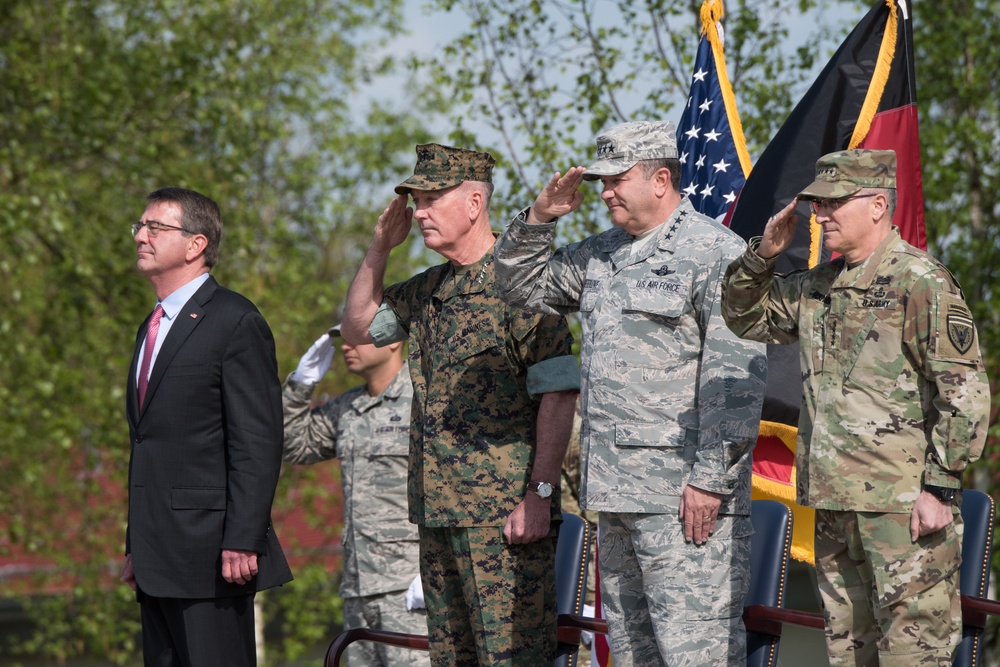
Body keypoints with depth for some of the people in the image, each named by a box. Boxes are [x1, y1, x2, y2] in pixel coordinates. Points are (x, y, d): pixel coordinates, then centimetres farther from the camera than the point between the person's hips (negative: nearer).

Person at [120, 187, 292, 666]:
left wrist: (241, 542, -20)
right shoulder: (153, 328, 20)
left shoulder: (235, 323, -7)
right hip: (159, 562, 9)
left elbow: (257, 446, -13)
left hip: (210, 552, -9)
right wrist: (136, 548, 17)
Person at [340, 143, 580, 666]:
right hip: (437, 510, 8)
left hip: (503, 514, -8)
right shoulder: (428, 290, 15)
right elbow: (356, 328, 27)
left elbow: (558, 396, -13)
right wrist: (379, 249, 12)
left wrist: (540, 493, -20)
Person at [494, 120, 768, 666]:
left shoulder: (716, 253, -8)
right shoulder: (602, 255, 17)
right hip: (615, 493, 9)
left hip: (683, 494, -9)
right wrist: (539, 220, 10)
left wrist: (711, 479, -19)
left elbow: (735, 380, -14)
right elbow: (523, 286, 29)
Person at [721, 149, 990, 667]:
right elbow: (744, 317, 27)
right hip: (833, 505, 8)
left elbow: (965, 390, -13)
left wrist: (941, 487, -17)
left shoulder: (921, 282, -10)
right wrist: (762, 254, 8)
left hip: (904, 505, -8)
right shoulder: (816, 287, 14)